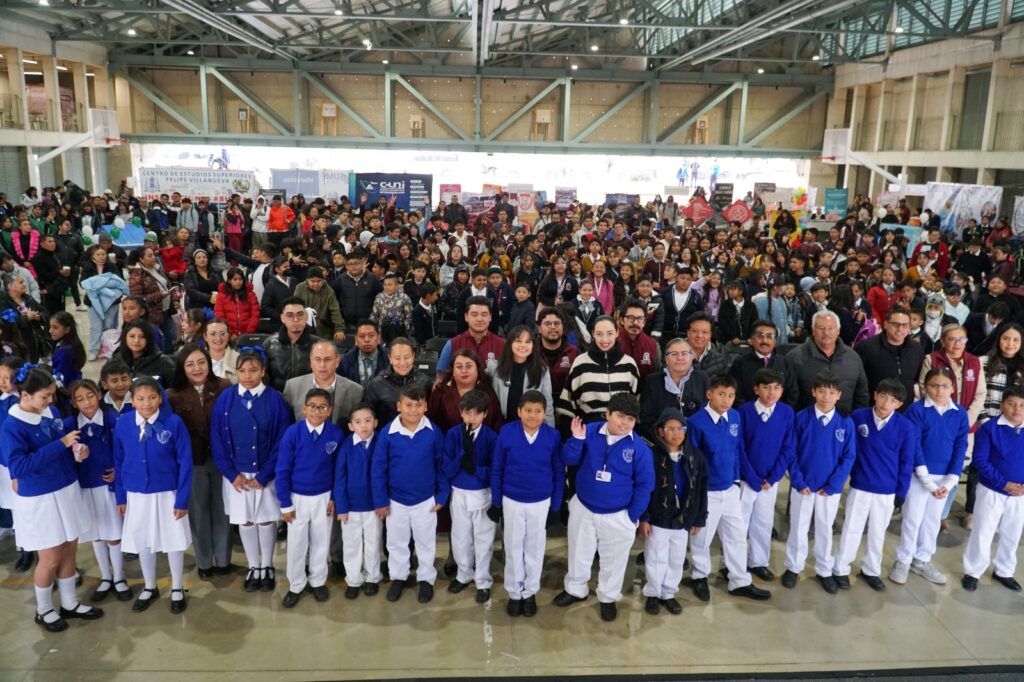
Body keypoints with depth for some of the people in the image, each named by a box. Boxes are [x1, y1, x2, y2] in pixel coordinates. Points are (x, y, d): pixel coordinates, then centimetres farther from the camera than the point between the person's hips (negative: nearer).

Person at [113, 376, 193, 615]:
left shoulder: (174, 422, -17)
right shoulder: (123, 424, -7)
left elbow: (185, 463, -12)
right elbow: (119, 462, 3)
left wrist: (182, 499, -12)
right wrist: (120, 496, 5)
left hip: (167, 494, -3)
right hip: (137, 495, 3)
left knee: (174, 541, 10)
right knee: (143, 541, 17)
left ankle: (177, 589, 29)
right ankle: (149, 588, 37)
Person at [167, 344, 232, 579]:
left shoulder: (225, 387, -7)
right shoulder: (174, 395, -7)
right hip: (192, 462, 0)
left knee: (222, 510, 13)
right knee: (198, 512, 14)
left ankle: (223, 560, 29)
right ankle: (204, 562, 31)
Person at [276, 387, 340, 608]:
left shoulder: (336, 434, -14)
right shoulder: (292, 432, -18)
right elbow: (282, 470, -11)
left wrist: (335, 497, -2)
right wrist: (285, 503, -9)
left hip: (324, 497, 1)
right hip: (298, 497, -1)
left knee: (321, 541, 15)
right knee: (296, 543, 11)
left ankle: (318, 581, 35)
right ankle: (296, 585, 30)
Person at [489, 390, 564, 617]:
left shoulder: (553, 436, -13)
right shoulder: (506, 432, -14)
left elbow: (559, 473, -3)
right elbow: (496, 469, -5)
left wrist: (555, 506, -2)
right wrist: (495, 503, -2)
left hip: (541, 503, 0)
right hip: (512, 502, 0)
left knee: (535, 549, 14)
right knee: (513, 548, 12)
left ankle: (530, 593, 32)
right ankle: (514, 593, 30)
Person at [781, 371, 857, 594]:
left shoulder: (845, 423, -8)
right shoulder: (801, 418, -10)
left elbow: (848, 457, -5)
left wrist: (832, 485, -10)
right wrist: (798, 481, -11)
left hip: (830, 488, 1)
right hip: (802, 485, -1)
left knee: (825, 529, 15)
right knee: (798, 528, 11)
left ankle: (824, 571, 31)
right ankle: (793, 567, 28)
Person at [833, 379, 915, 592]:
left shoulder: (906, 426, -11)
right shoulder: (858, 416, -13)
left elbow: (907, 462, -4)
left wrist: (901, 491, -2)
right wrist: (852, 473, 3)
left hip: (887, 490, 1)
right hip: (859, 486, -1)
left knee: (878, 532, 17)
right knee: (851, 529, 9)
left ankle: (871, 570, 34)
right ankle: (840, 569, 23)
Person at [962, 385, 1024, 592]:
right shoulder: (990, 428, -14)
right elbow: (980, 460, -15)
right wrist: (1002, 483, -20)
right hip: (992, 491, -4)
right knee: (982, 533, 4)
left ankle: (1004, 572, 37)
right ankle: (972, 572, 19)